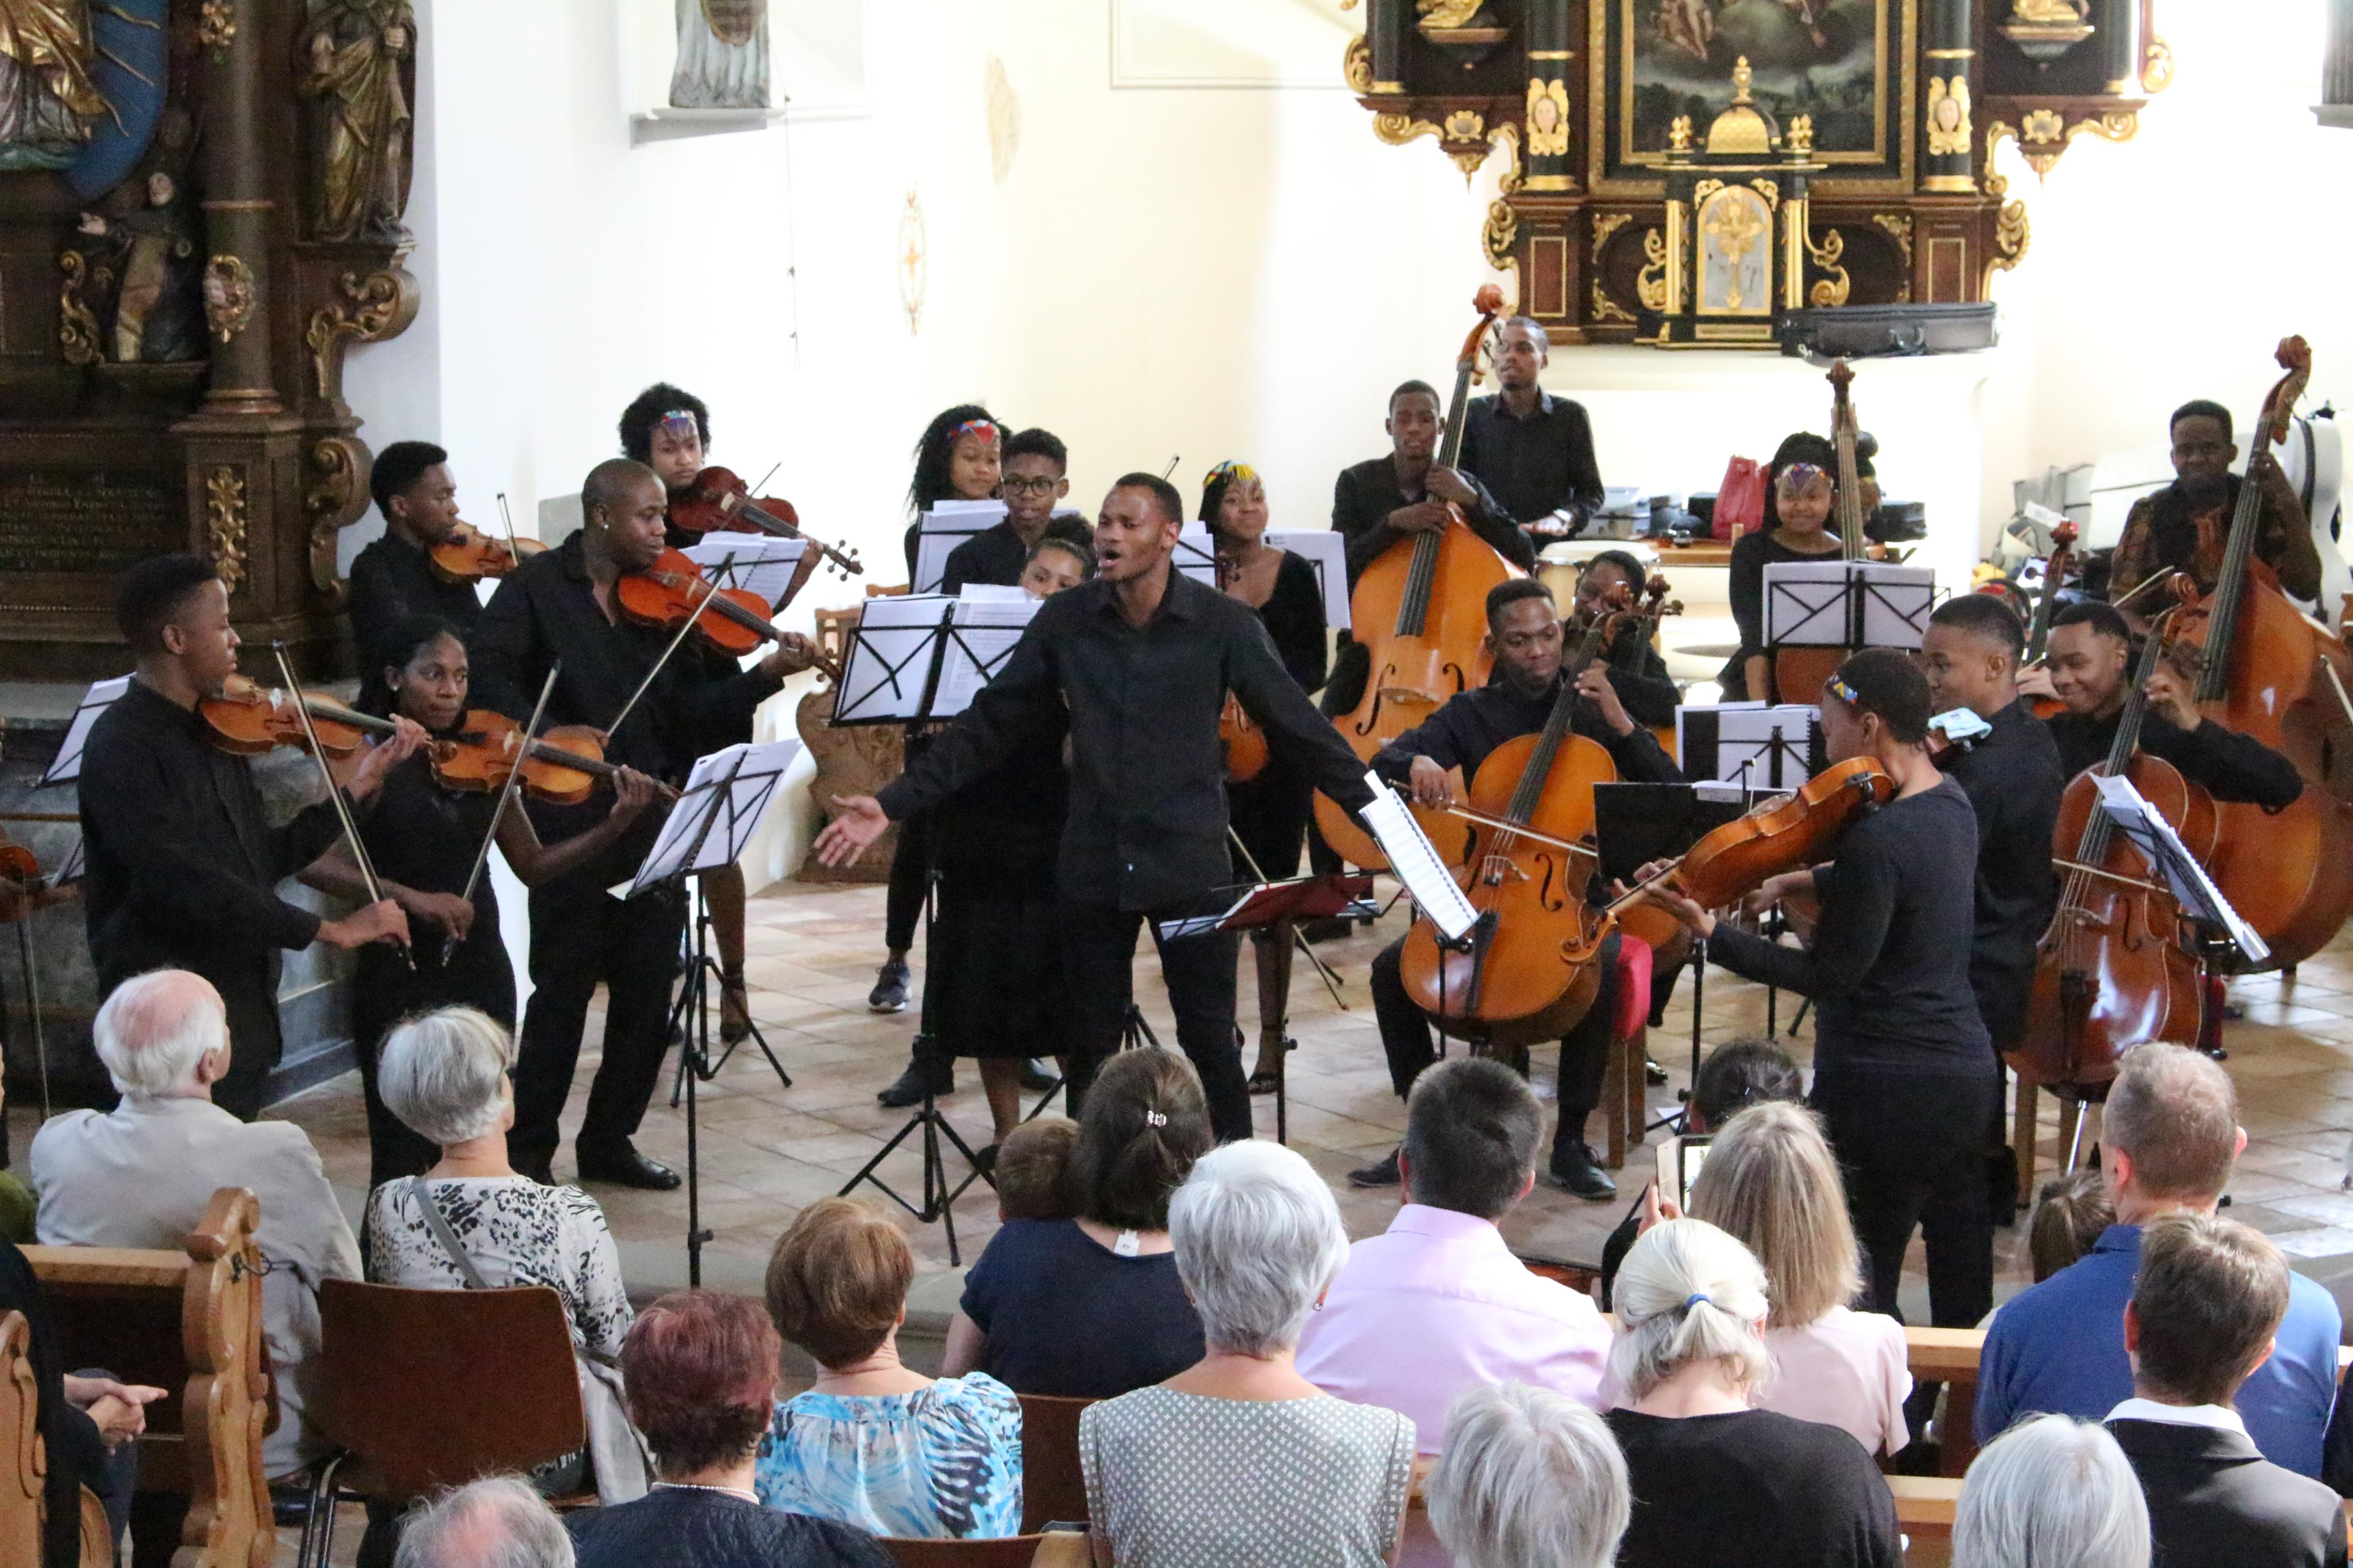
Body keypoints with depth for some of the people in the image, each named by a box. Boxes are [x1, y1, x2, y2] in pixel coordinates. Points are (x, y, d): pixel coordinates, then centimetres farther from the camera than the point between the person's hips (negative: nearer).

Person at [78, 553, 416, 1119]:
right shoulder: (123, 748, -15)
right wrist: (329, 928, -26)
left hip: (244, 1014, 9)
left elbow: (265, 861, 17)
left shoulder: (215, 735, 12)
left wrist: (357, 790, 10)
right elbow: (184, 885, -26)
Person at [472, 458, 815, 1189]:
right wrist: (549, 734, -26)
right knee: (563, 986, -2)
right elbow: (487, 674, -14)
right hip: (567, 818, -5)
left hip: (651, 819, 5)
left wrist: (768, 674, -12)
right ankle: (528, 1151, 8)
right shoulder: (538, 586, -3)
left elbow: (693, 708, 3)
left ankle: (609, 1140, 22)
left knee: (648, 991, 8)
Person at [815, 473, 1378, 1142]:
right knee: (1092, 1042, 11)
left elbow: (1298, 727, -3)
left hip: (1189, 860, -2)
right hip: (1093, 862, 3)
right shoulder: (1065, 621, -1)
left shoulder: (1222, 624, -8)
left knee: (1209, 1038, 2)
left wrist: (1376, 808, -6)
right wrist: (894, 803, 0)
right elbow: (990, 726, 3)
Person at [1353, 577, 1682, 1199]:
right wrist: (1416, 762, -21)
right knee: (1393, 967, -19)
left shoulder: (1592, 708, 6)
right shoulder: (1471, 713, 10)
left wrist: (1620, 723, -13)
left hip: (1576, 897, -2)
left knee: (1601, 966, -34)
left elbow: (1671, 792, -1)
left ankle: (1570, 1142, -20)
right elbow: (1383, 765, 1)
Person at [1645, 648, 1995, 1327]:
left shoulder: (1876, 836, -21)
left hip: (1883, 1088, -9)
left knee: (1859, 1297, -2)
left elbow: (1830, 976, -19)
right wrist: (1801, 882, 13)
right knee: (1962, 1295, 16)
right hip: (1968, 1069, 9)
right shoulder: (1950, 801, 7)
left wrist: (1709, 931, -21)